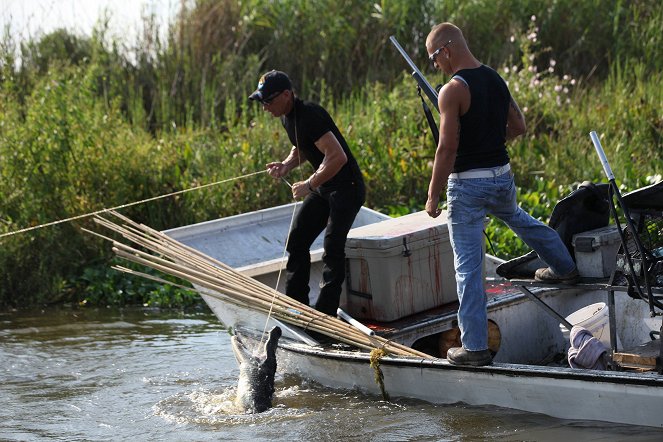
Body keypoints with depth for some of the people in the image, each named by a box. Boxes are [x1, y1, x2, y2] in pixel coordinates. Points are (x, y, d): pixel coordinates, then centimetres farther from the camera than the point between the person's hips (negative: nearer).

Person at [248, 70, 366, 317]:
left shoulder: (309, 116, -26)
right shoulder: (288, 117, 4)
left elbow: (338, 157, -32)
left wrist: (309, 185, -26)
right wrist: (285, 166, 1)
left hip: (346, 187, -10)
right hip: (322, 187, 10)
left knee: (332, 247, -15)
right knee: (296, 241, 10)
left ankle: (326, 313, -13)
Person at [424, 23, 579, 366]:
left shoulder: (453, 90, -17)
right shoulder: (496, 80, 7)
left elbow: (447, 149, -20)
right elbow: (518, 127, 17)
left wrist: (433, 197, -14)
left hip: (468, 184, -8)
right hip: (502, 176, 8)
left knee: (468, 266, -3)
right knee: (517, 218, 39)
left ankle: (475, 347, -4)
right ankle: (564, 268, 56)